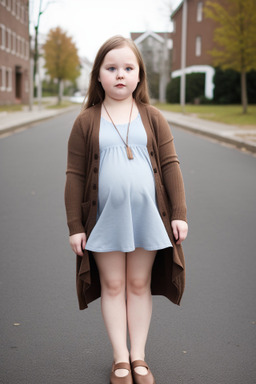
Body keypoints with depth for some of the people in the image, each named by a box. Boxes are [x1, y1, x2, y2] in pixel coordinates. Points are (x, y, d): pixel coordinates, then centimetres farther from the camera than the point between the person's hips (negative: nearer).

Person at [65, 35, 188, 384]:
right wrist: (75, 226, -3)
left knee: (139, 285, 11)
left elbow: (170, 165, 3)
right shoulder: (86, 122, -2)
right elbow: (75, 176, -1)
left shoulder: (152, 118, 2)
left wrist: (179, 214, -2)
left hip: (147, 218, 1)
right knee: (113, 286, 8)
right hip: (105, 220, -1)